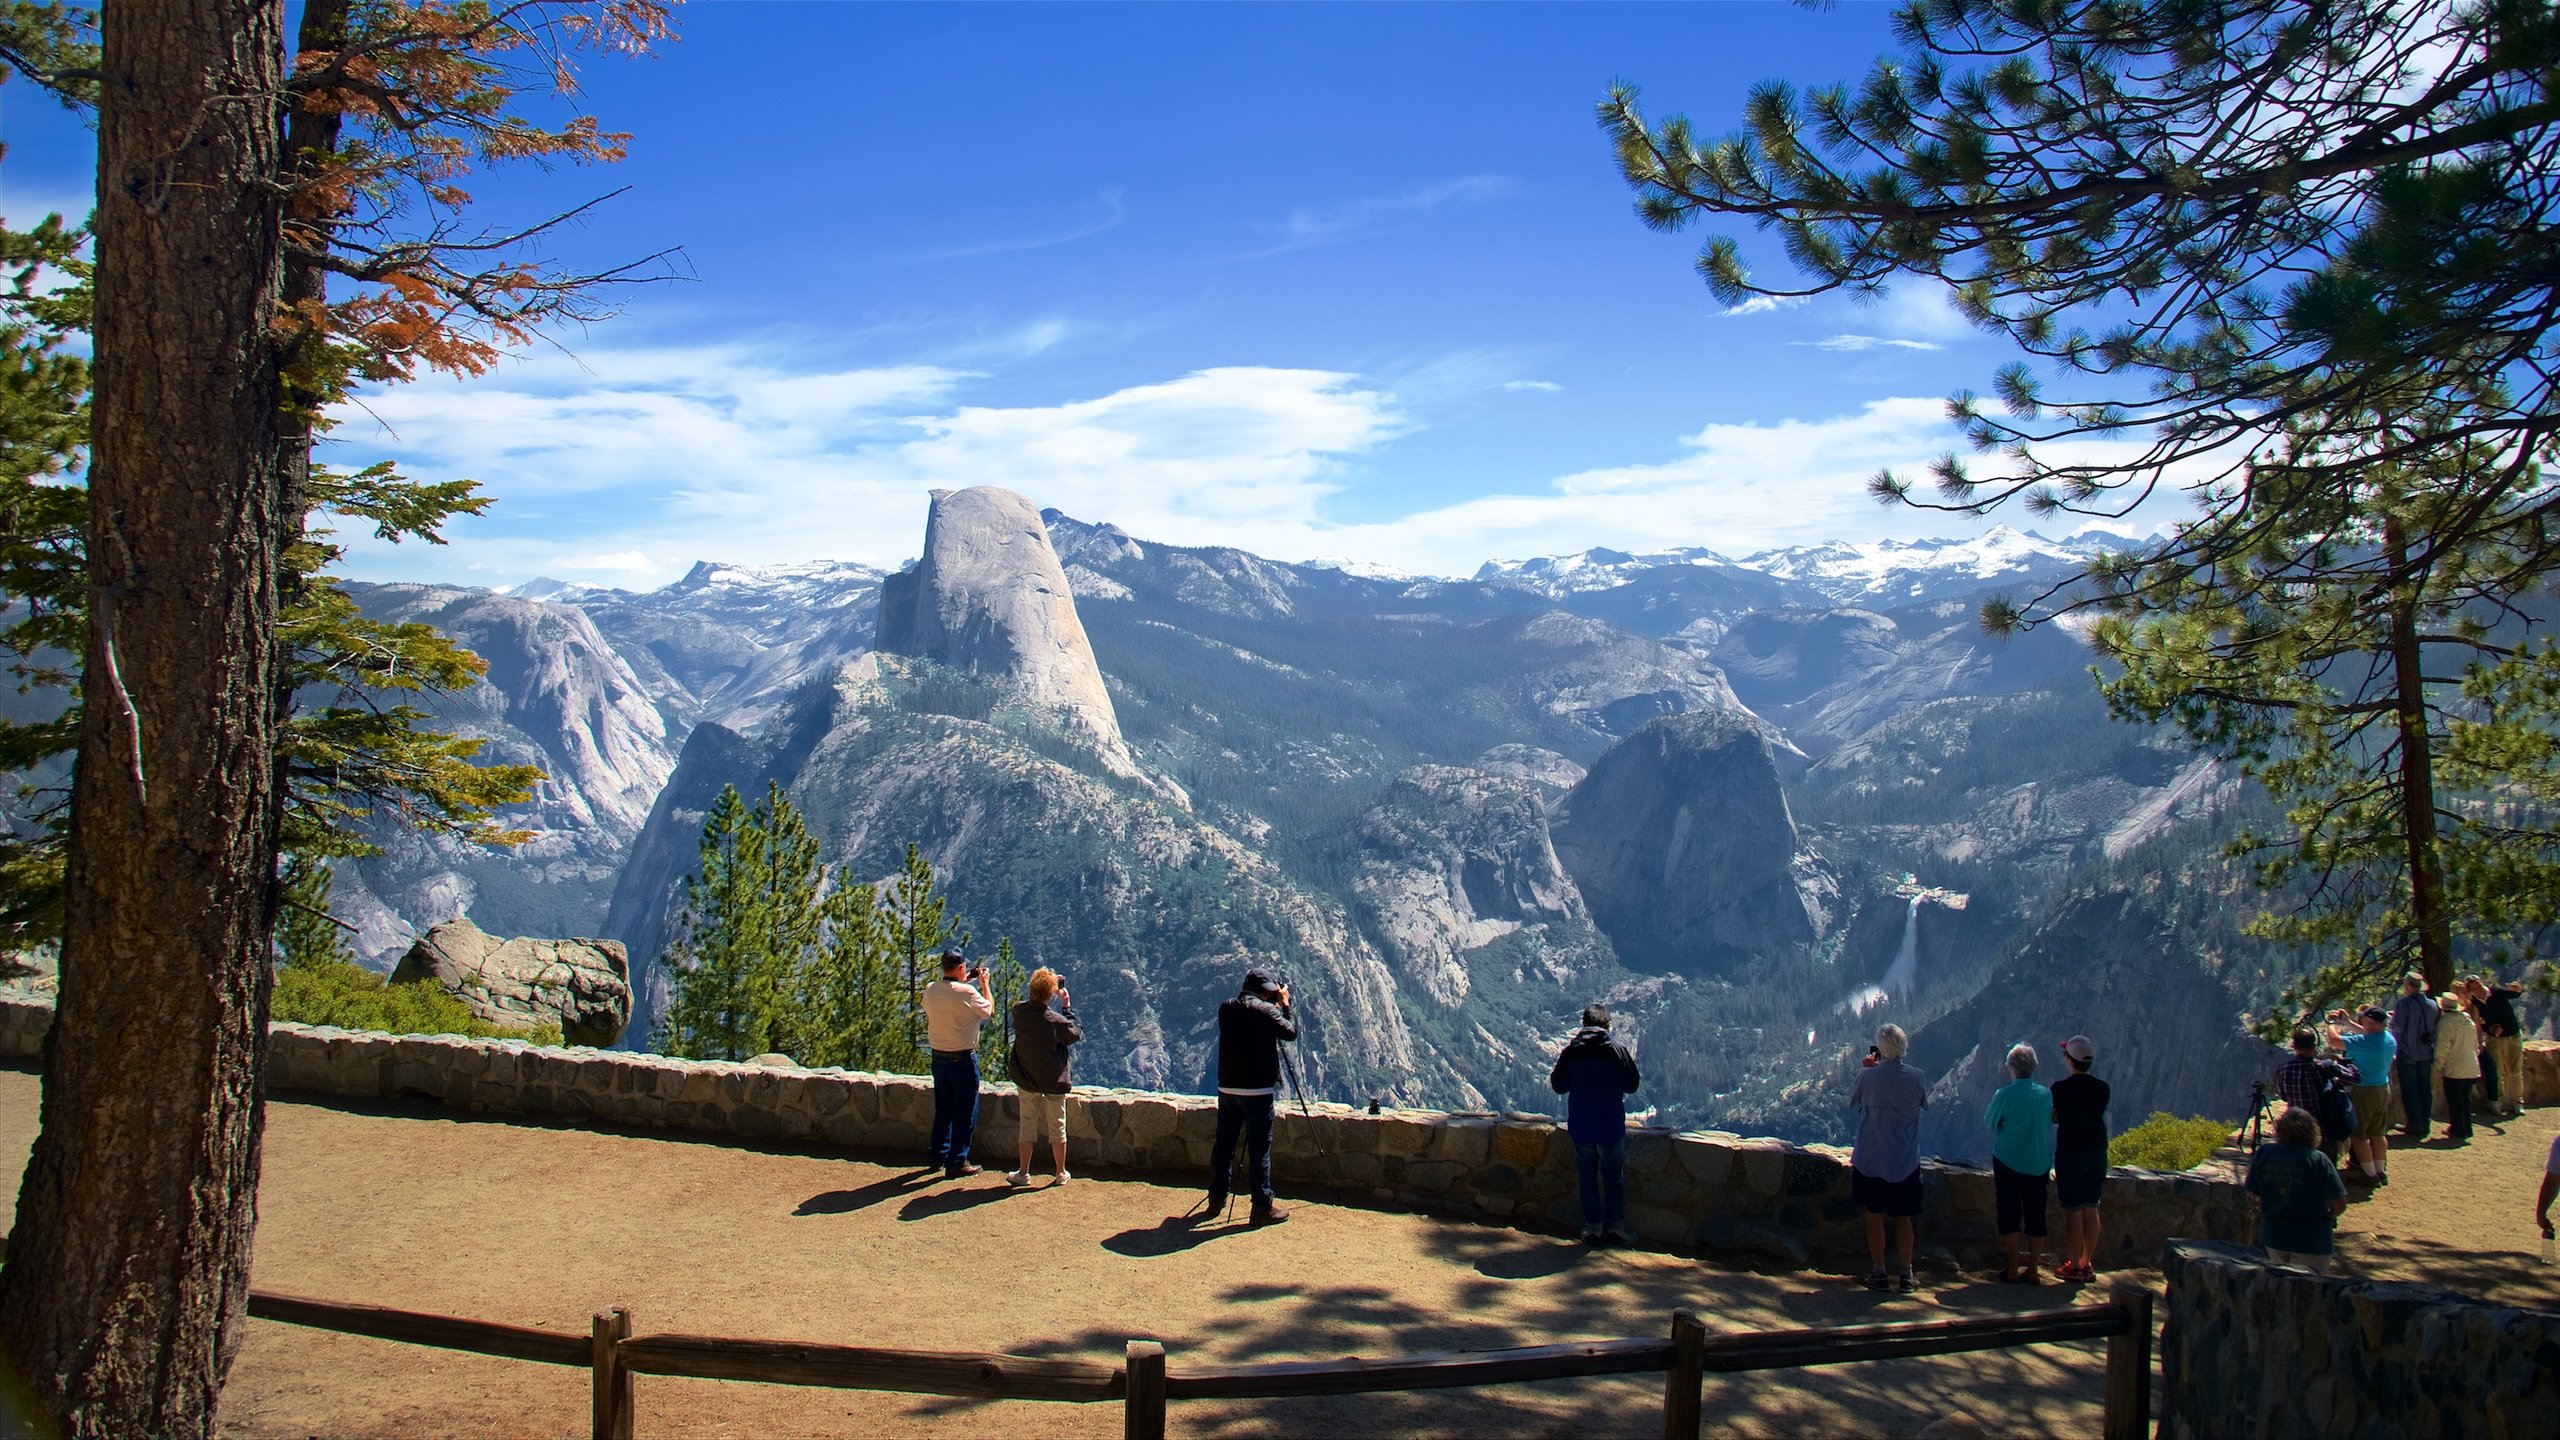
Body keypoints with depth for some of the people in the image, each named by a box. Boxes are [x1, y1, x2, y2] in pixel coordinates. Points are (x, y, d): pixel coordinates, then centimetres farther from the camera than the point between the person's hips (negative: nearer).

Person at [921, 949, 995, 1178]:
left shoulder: (930, 990, -2)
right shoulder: (967, 993, -20)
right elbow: (989, 1010, -4)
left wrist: (965, 981, 21)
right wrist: (984, 983, 7)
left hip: (938, 1057, 6)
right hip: (963, 1059, -6)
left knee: (943, 1108, 20)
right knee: (965, 1112, 4)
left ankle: (939, 1155, 29)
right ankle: (957, 1163, 6)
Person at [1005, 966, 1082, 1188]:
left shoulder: (1019, 1011, -12)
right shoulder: (1056, 1021, -22)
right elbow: (1076, 1034, -4)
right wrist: (1067, 1006, -1)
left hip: (1026, 1080, 3)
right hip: (1054, 1081, -3)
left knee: (1027, 1125, 13)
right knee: (1057, 1126, 11)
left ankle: (1023, 1173, 18)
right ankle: (1061, 1173, 19)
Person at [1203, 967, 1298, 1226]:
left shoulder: (1226, 1009, 6)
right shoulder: (1265, 1010, -12)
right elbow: (1291, 1032, -6)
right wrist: (1285, 1005, 7)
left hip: (1227, 1089, 6)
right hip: (1257, 1091, -6)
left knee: (1224, 1145, 14)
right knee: (1259, 1148, -1)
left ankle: (1217, 1199, 23)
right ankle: (1262, 1207, 3)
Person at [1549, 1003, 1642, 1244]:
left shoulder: (1570, 1051, -6)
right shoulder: (1617, 1049, -9)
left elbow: (1558, 1086, 0)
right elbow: (1632, 1085, -2)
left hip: (1580, 1126, 1)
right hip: (1611, 1125, -1)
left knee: (1587, 1176, 12)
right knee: (1614, 1176, 12)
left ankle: (1593, 1226, 15)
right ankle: (1616, 1225, 14)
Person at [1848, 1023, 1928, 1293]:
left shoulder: (1867, 1076, -15)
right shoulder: (1917, 1078, -9)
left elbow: (1852, 1100, 4)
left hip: (1871, 1160, -2)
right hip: (1906, 1161, 2)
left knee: (1875, 1217, 8)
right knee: (1903, 1218, 13)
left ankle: (1879, 1275, 11)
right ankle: (1907, 1276, 15)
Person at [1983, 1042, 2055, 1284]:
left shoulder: (2004, 1095, -12)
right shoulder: (2046, 1094, -2)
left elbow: (1989, 1124, 0)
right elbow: (2050, 1121, 10)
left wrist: (1987, 1107, 16)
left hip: (2008, 1162, -3)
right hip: (2039, 1165, 3)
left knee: (2010, 1216, 5)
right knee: (2035, 1217, 9)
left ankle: (2013, 1271, 6)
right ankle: (2032, 1271, 12)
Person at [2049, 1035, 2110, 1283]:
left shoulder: (2061, 1088, -13)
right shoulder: (2102, 1088, 0)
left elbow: (2051, 1117, -6)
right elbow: (2101, 1116, 8)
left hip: (2070, 1153, -5)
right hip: (2097, 1151, 5)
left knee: (2073, 1211, 2)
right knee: (2091, 1209, 13)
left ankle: (2074, 1266, 7)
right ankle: (2088, 1264, 20)